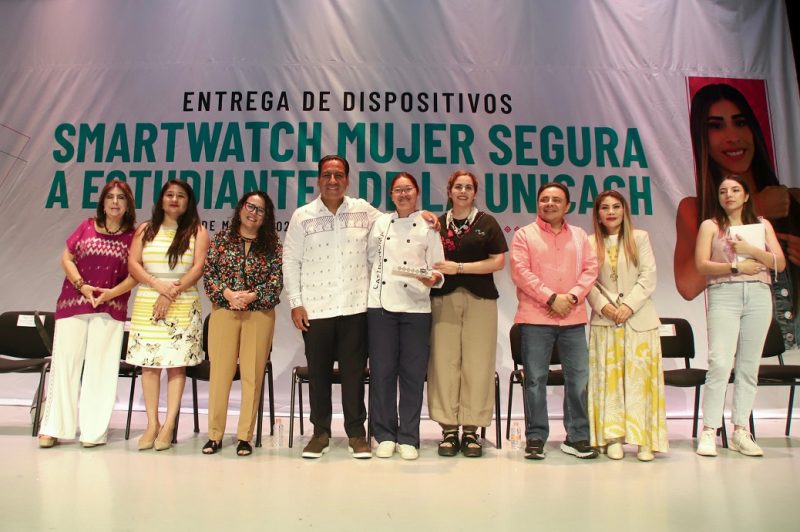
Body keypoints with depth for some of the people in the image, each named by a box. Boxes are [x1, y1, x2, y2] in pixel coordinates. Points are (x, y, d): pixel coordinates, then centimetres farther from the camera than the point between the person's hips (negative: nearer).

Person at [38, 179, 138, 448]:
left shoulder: (133, 236, 2)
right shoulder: (87, 226, 8)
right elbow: (66, 259, 7)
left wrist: (111, 292, -15)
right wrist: (82, 286, -7)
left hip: (110, 308, -1)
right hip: (72, 304, 2)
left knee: (100, 366, 1)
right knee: (65, 362, 4)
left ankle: (94, 430, 8)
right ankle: (53, 428, 14)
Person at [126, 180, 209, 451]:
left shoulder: (197, 232, 5)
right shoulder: (145, 230, 13)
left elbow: (198, 268, -5)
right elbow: (133, 264, 4)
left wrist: (172, 293, -14)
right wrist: (158, 284, -13)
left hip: (183, 304, -2)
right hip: (147, 303, 3)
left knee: (176, 363, -4)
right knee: (148, 363, 1)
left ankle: (169, 426, 0)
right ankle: (152, 424, 8)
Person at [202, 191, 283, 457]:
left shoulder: (272, 244, 6)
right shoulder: (222, 238, 8)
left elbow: (277, 280, -1)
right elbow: (208, 273, 3)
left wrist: (251, 296, -13)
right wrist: (228, 294, -12)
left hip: (259, 314, 0)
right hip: (224, 312, 1)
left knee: (253, 375, 1)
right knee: (220, 372, 0)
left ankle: (245, 436, 11)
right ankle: (215, 435, 12)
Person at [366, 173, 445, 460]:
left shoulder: (428, 226, 6)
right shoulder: (381, 223, 12)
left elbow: (438, 268, 4)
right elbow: (371, 260, 13)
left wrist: (433, 279, -17)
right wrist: (371, 292, 4)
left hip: (416, 307, -1)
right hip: (381, 305, 1)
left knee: (413, 372, 2)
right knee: (382, 371, 2)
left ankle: (408, 438, 15)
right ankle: (385, 435, 16)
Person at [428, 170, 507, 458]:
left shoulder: (487, 222, 8)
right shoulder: (438, 223, 13)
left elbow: (498, 261, -1)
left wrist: (458, 267, -8)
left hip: (480, 299, -1)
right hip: (444, 299, 1)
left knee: (477, 364, -3)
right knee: (444, 362, -3)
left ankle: (471, 431, 8)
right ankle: (449, 430, 6)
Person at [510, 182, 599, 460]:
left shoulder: (580, 236, 16)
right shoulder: (524, 235, 5)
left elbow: (590, 269, 7)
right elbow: (521, 273, -6)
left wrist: (572, 296, -9)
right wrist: (551, 298, -13)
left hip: (573, 318, 3)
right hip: (536, 318, -3)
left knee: (578, 378, 5)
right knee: (535, 379, 1)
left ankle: (577, 437, 17)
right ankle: (535, 438, 11)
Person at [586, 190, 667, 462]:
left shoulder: (640, 238, 6)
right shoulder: (590, 243, 7)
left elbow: (648, 276, -1)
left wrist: (629, 305, -12)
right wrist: (603, 306, -13)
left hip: (639, 318, 0)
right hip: (604, 319, 0)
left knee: (640, 377, -1)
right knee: (609, 377, 0)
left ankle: (643, 439, 4)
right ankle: (613, 437, 6)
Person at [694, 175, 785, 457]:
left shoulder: (762, 225, 16)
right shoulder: (710, 226, 8)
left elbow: (780, 263, 7)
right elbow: (701, 265, -2)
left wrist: (752, 250, -7)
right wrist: (736, 267, -12)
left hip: (758, 296, 3)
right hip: (724, 295, -3)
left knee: (749, 365, 3)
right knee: (720, 363, -12)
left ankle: (740, 432, 10)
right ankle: (709, 431, -7)